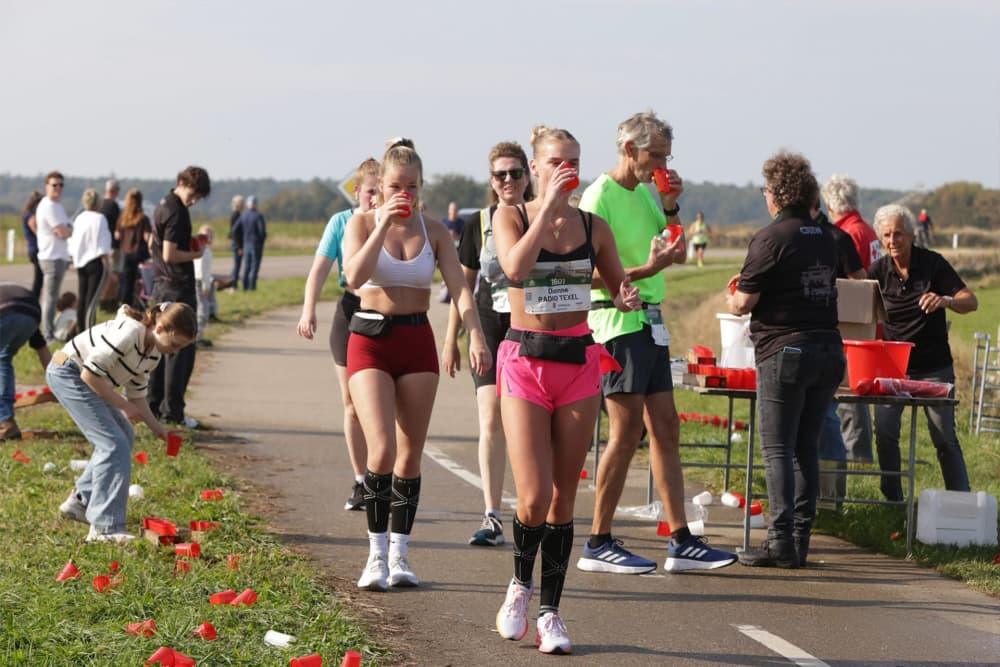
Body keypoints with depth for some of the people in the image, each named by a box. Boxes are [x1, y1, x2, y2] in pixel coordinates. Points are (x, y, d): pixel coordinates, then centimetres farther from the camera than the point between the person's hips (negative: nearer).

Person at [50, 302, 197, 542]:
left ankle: (80, 502, 29)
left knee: (124, 435, 17)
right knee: (114, 444, -16)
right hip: (67, 372, -10)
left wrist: (157, 428, 2)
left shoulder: (153, 353, 4)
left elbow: (136, 394, 13)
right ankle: (105, 527, -18)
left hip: (84, 378, 10)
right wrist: (124, 406, -18)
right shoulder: (129, 333, -27)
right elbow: (90, 373, -26)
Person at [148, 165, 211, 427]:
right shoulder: (176, 212, -17)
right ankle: (172, 411, -4)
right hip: (178, 287, -10)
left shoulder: (163, 206, 14)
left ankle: (154, 406, 17)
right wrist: (196, 254, -7)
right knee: (181, 349, -5)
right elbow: (170, 254, -22)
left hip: (161, 285, 10)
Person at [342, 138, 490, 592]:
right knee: (382, 449, -15)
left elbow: (459, 287, -5)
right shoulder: (363, 222, -1)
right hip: (371, 340, -3)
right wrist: (384, 224, -19)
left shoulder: (434, 231, 4)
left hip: (418, 342, 3)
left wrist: (476, 337, -20)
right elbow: (355, 277, -17)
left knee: (410, 454, 5)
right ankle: (377, 553, -5)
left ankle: (400, 554, 15)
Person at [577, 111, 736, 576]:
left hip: (650, 320, 9)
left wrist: (671, 207, 7)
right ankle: (598, 544, 0)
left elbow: (678, 252, 22)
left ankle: (681, 542, 10)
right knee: (626, 433, -7)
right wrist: (648, 269, -26)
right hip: (618, 321, -9)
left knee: (665, 429, 8)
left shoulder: (645, 192, 15)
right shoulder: (600, 197, -12)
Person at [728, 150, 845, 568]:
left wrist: (732, 300, 14)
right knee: (806, 448, 11)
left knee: (778, 450, -4)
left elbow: (744, 302, -10)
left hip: (785, 350, -7)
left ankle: (781, 540, -10)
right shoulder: (827, 239, 12)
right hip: (828, 349, 7)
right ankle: (800, 537, 10)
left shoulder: (772, 238, -10)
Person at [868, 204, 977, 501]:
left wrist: (945, 301, -32)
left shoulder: (932, 263, -6)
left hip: (934, 367, -2)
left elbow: (971, 301, -11)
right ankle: (893, 500, 9)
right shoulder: (879, 271, -1)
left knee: (945, 438, 0)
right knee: (885, 434, -4)